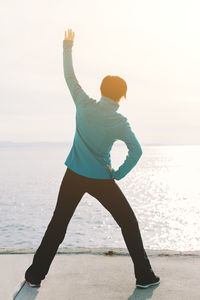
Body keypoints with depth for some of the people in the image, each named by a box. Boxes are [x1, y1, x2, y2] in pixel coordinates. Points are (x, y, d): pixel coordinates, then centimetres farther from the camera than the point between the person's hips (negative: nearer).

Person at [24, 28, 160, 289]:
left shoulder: (85, 105, -4)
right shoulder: (120, 122, -9)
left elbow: (70, 76, 7)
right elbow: (136, 151, -17)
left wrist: (68, 47, 18)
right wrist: (119, 174, -4)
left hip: (73, 176, 3)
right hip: (101, 180, -2)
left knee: (57, 226, 13)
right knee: (129, 224, 11)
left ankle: (35, 275, 18)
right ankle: (144, 276, 15)